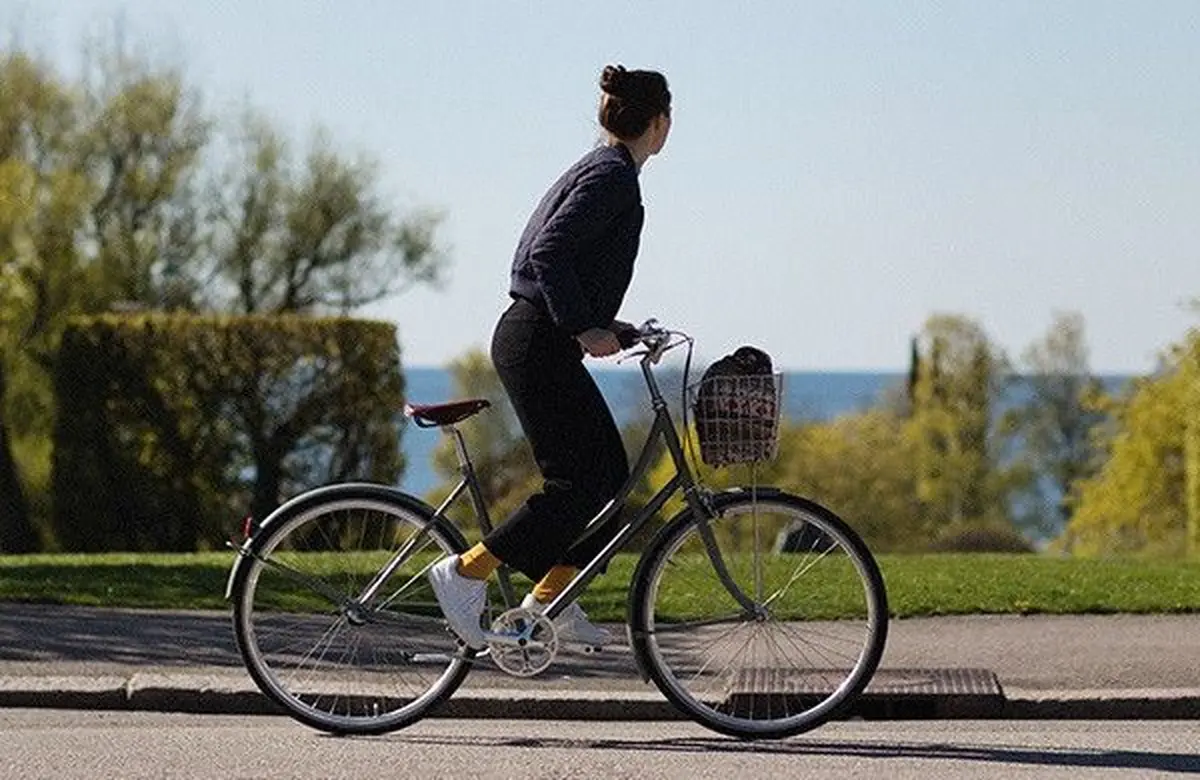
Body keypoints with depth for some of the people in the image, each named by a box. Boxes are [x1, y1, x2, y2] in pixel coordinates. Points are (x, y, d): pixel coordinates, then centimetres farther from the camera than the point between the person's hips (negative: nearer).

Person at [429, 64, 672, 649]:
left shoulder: (604, 170, 17)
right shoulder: (614, 177, -13)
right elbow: (549, 255, -23)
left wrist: (606, 325, 18)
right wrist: (585, 329, -24)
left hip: (538, 341, 10)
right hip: (538, 344, -10)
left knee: (611, 474, 10)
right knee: (580, 484, -10)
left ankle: (549, 598, 11)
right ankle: (465, 572, -8)